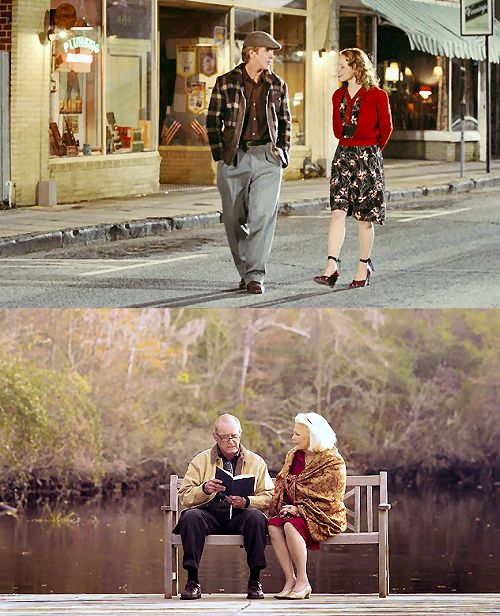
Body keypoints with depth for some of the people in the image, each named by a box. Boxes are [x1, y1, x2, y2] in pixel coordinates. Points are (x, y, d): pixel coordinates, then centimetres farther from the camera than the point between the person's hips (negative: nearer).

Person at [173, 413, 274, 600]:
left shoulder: (256, 462, 14)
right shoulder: (201, 461, 14)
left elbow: (268, 497, 5)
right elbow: (185, 497, 6)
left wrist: (246, 502, -15)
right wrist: (204, 489, -15)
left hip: (240, 516, 0)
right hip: (209, 514, 0)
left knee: (256, 517, -33)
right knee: (190, 516, -32)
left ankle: (255, 581, -25)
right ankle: (193, 581, -29)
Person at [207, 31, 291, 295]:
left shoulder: (277, 85, 11)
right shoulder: (225, 83, 3)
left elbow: (284, 122, 19)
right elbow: (213, 120, 4)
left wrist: (283, 152, 8)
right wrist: (219, 153, -4)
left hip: (267, 157, 1)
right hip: (234, 158, -1)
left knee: (263, 216, -11)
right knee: (235, 218, 2)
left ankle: (256, 275, -10)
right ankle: (245, 271, 16)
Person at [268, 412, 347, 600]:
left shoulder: (333, 462, -8)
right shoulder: (293, 456, 14)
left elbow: (330, 499, -12)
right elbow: (281, 484, 17)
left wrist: (299, 509, -18)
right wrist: (281, 506, -4)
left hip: (324, 517, -6)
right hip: (293, 512, 6)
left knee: (291, 526, -34)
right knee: (273, 526, -25)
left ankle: (303, 582, -27)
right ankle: (290, 580, -26)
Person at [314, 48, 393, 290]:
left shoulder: (376, 95, -6)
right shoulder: (339, 96, 11)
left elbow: (386, 128, 3)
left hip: (368, 156, -4)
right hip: (343, 155, 4)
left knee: (364, 217, 2)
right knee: (338, 211, -8)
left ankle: (364, 266, 13)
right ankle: (331, 266, -15)